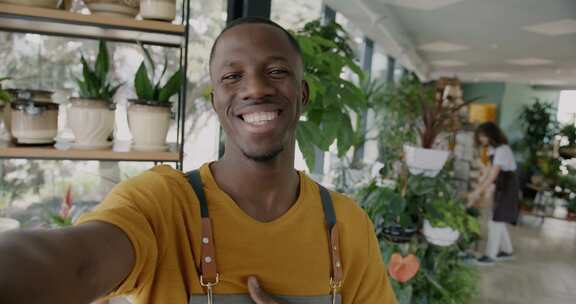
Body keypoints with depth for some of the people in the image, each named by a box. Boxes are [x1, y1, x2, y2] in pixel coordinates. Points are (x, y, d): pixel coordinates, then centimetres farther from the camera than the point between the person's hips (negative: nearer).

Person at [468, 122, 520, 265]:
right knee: (498, 221, 14)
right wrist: (478, 189, 7)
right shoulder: (495, 149, 6)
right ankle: (507, 250, 28)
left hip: (508, 188, -9)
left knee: (496, 221, -4)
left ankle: (490, 255, 5)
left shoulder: (502, 150, -23)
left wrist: (476, 194, -24)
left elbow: (492, 176, -26)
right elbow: (491, 174, 11)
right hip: (501, 187, 9)